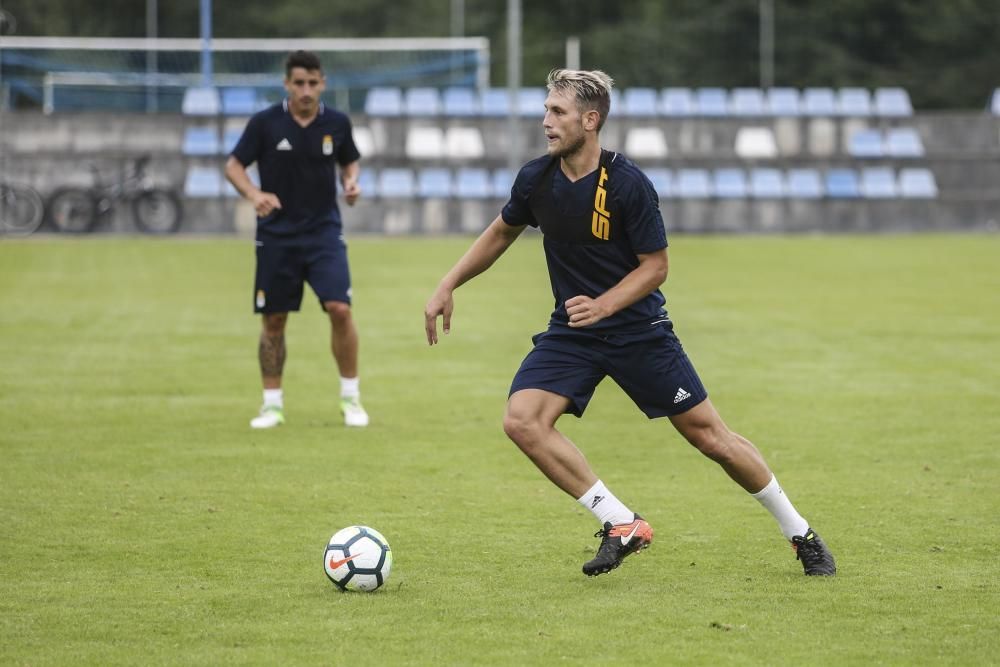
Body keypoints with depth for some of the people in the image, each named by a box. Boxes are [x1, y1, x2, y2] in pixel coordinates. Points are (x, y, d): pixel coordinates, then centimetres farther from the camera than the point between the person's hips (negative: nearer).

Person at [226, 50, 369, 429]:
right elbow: (234, 165, -1)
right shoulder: (265, 123, -7)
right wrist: (254, 194, -20)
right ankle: (272, 404, 17)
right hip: (276, 235, 0)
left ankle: (351, 398, 1)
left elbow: (350, 161, 16)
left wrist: (351, 183, -6)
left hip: (324, 231, 0)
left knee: (339, 308, -14)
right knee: (273, 320, 4)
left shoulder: (336, 124, -1)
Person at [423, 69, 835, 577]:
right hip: (571, 331, 4)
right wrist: (447, 286, 9)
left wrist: (601, 306, -26)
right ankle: (622, 526, -13)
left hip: (638, 329, -4)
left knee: (710, 436, -1)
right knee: (521, 420, -19)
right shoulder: (536, 179, -5)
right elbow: (501, 233, 14)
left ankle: (800, 533, 19)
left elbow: (655, 266, -12)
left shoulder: (627, 185, -19)